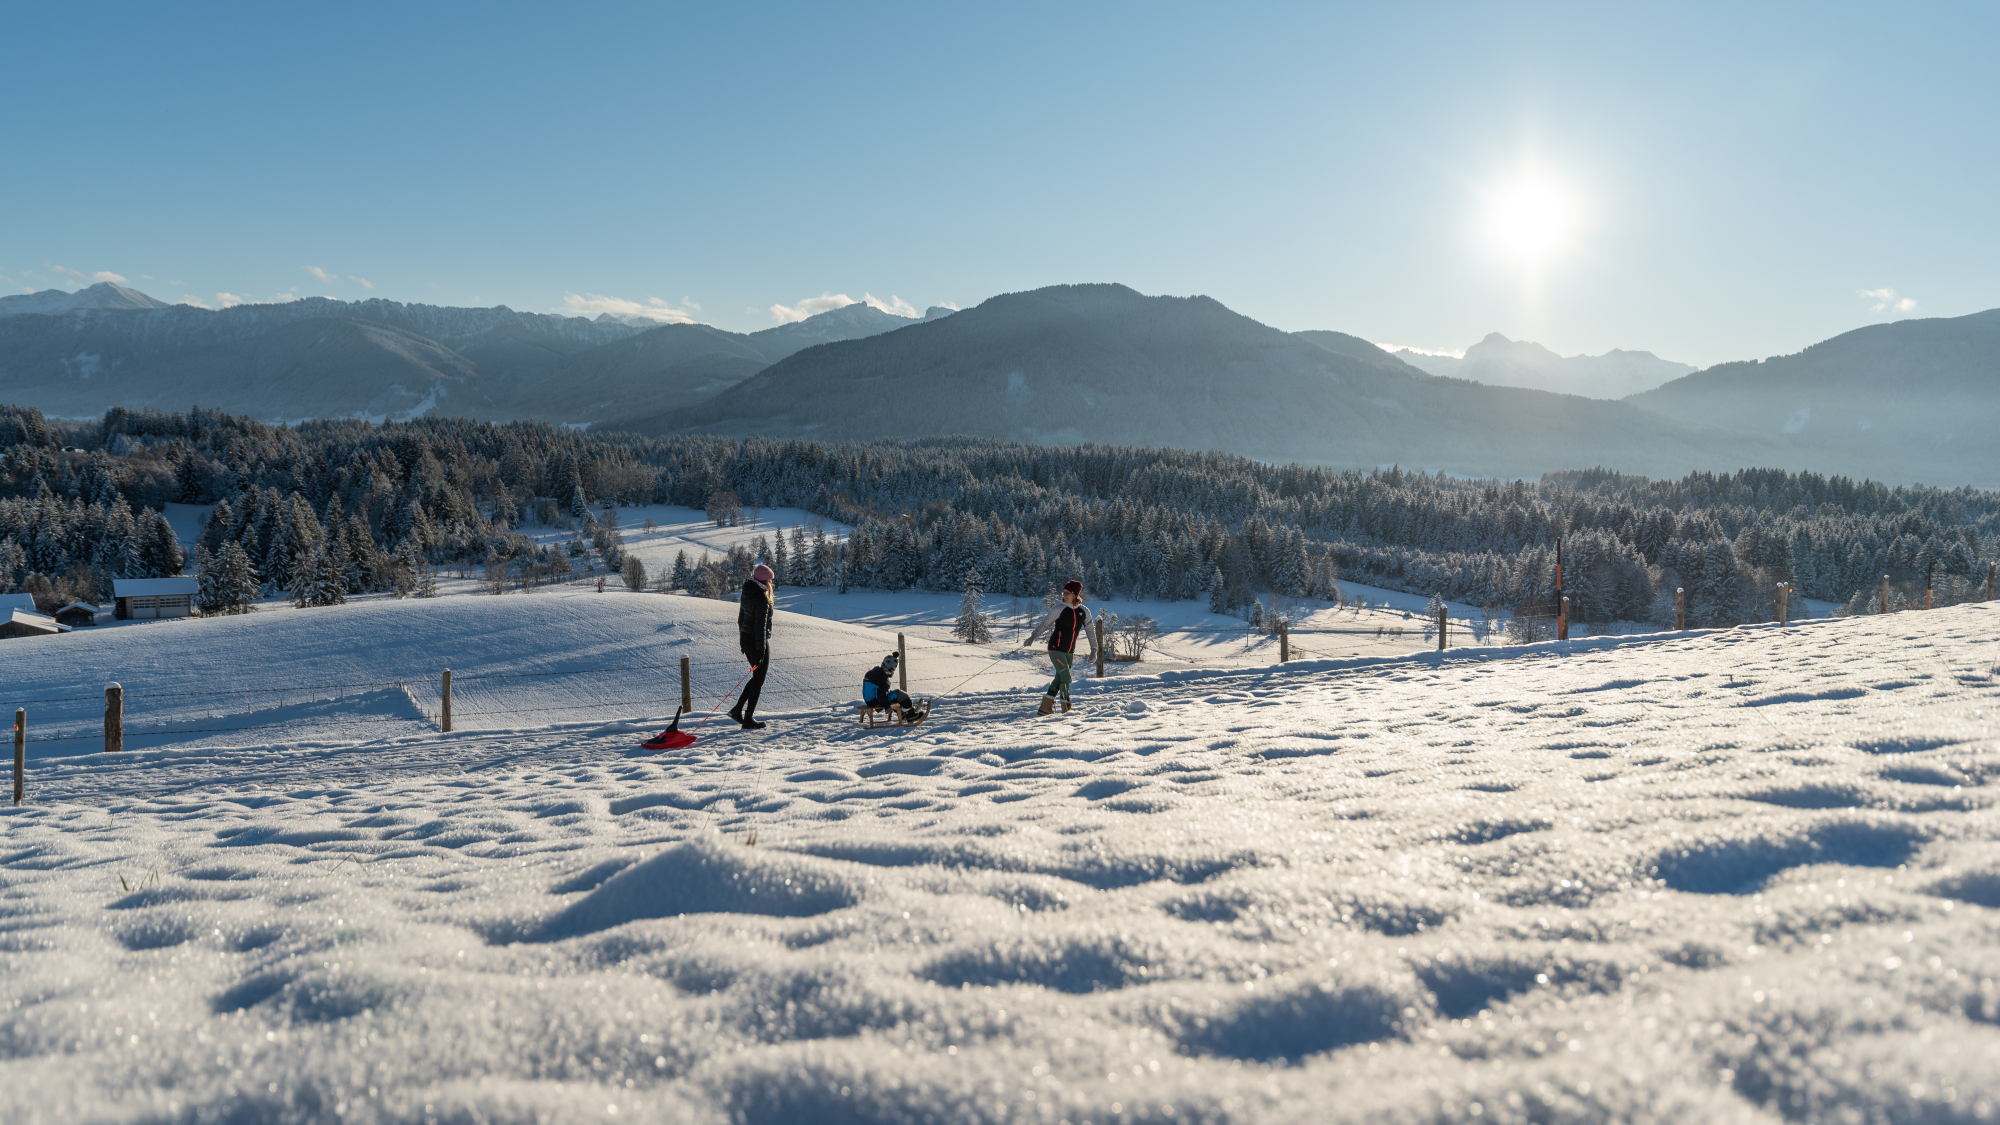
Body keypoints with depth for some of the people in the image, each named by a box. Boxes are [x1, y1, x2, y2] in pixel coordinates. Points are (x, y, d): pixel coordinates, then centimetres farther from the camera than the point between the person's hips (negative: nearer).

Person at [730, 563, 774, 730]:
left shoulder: (747, 593, 8)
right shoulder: (762, 598, -20)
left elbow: (741, 618, 16)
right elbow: (760, 626, -21)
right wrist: (760, 650, -19)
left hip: (745, 638, 9)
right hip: (758, 641, -9)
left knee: (757, 676, 20)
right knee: (759, 679, 2)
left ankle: (737, 709, 17)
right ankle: (748, 720, 7)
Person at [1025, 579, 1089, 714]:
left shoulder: (1084, 612, 0)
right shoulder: (1060, 610, -10)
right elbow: (1045, 624, -2)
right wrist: (1032, 637, -11)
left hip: (1069, 651, 5)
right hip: (1056, 648, -5)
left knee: (1060, 679, 10)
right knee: (1066, 677, -11)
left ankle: (1046, 707, 18)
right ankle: (1066, 708, 0)